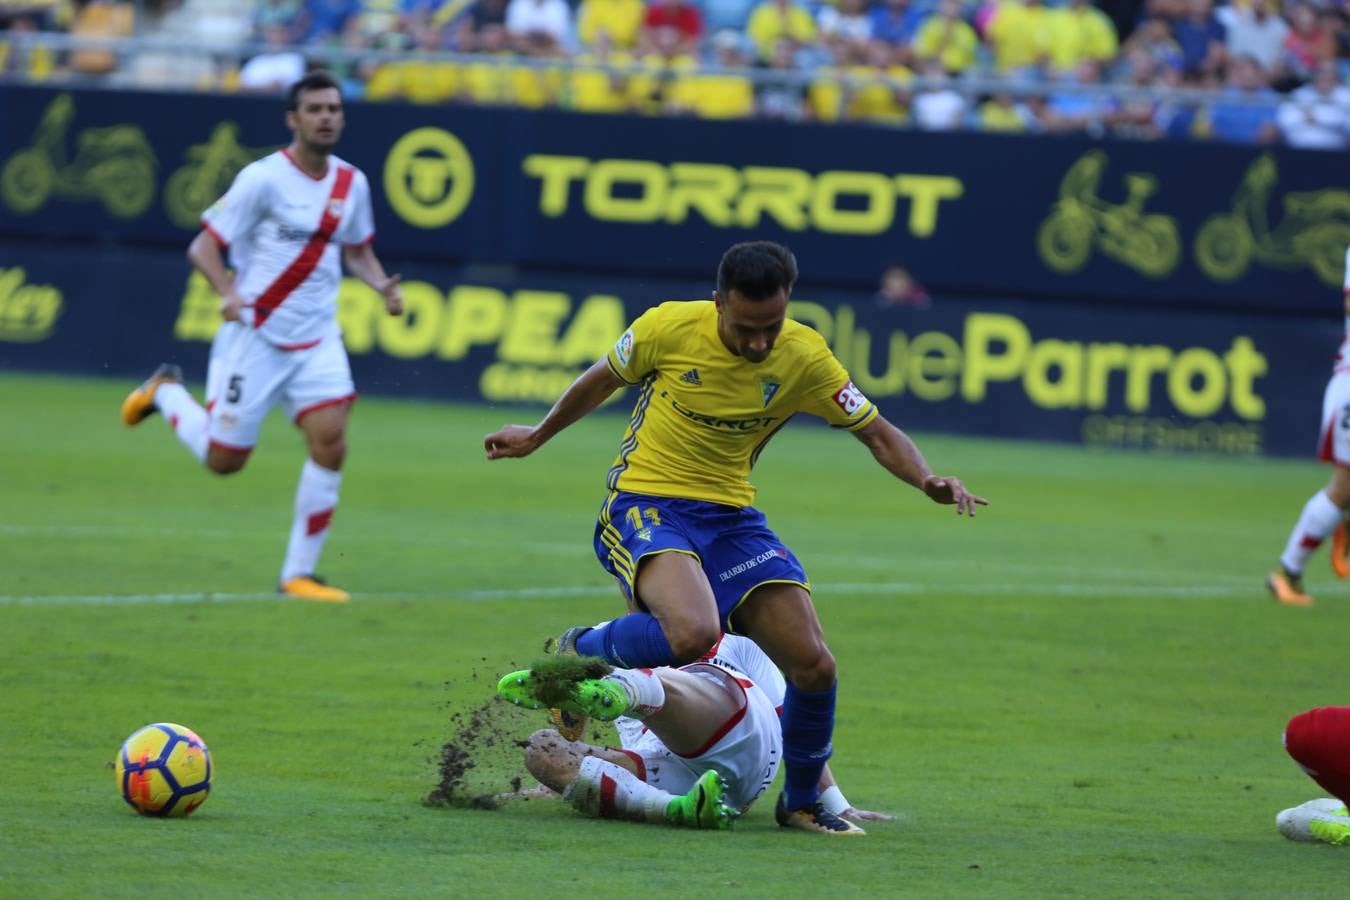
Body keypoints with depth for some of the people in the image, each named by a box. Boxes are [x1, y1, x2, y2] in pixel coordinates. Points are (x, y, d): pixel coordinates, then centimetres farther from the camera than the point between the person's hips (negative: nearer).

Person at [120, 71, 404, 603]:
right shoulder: (264, 178, -13)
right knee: (223, 459, 2)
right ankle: (166, 392, 34)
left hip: (317, 338, 4)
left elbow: (358, 252, 20)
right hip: (256, 334, -4)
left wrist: (382, 286, -1)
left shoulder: (351, 184, 4)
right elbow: (204, 246, -11)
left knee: (330, 441, -15)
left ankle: (299, 573, -4)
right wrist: (228, 291, -29)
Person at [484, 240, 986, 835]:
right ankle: (580, 652, -3)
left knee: (814, 666, -9)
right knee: (694, 634, -34)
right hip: (643, 503, -4)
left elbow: (878, 434, 2)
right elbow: (602, 381, 8)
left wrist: (928, 482, -19)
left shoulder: (805, 359, -6)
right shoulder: (668, 327, -12)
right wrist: (537, 437, 23)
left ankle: (802, 802, 18)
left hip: (731, 517, 4)